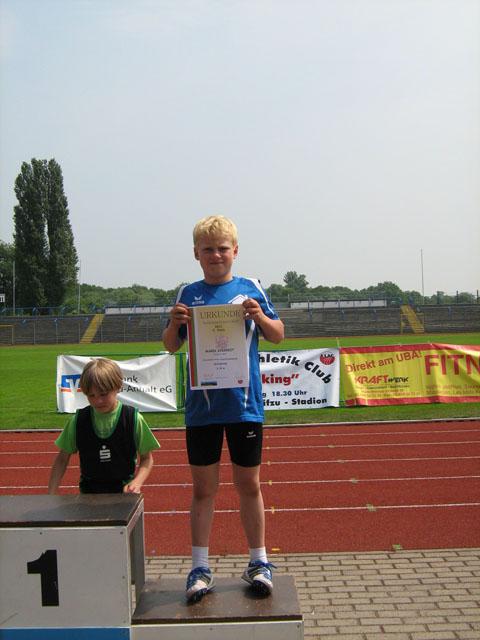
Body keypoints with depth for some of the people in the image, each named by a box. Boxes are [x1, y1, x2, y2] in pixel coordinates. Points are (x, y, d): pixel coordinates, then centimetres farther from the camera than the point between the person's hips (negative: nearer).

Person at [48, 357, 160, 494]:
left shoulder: (133, 419, -9)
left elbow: (146, 458, 1)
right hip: (88, 491, 1)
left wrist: (137, 482, -15)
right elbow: (62, 459, 4)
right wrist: (51, 493, -3)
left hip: (124, 489, -1)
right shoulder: (78, 421, -4)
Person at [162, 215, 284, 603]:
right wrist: (174, 324, -13)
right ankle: (200, 568, 19)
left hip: (245, 404, -1)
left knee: (249, 485, 10)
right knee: (203, 488, 8)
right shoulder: (188, 294, 4)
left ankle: (258, 562, 24)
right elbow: (171, 347, 8)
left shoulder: (250, 289, 2)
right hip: (201, 406, 1)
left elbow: (278, 336, 6)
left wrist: (260, 316, -14)